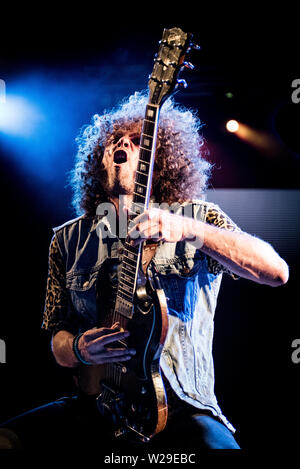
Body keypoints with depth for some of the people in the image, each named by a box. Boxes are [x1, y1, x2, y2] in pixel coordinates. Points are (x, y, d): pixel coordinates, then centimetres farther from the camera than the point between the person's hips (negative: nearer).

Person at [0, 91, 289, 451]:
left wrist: (189, 230, -25)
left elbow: (276, 271, -12)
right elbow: (58, 336, 16)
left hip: (180, 407, -3)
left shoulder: (198, 216, 3)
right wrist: (78, 350, -9)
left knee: (213, 441, -34)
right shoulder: (68, 240, 11)